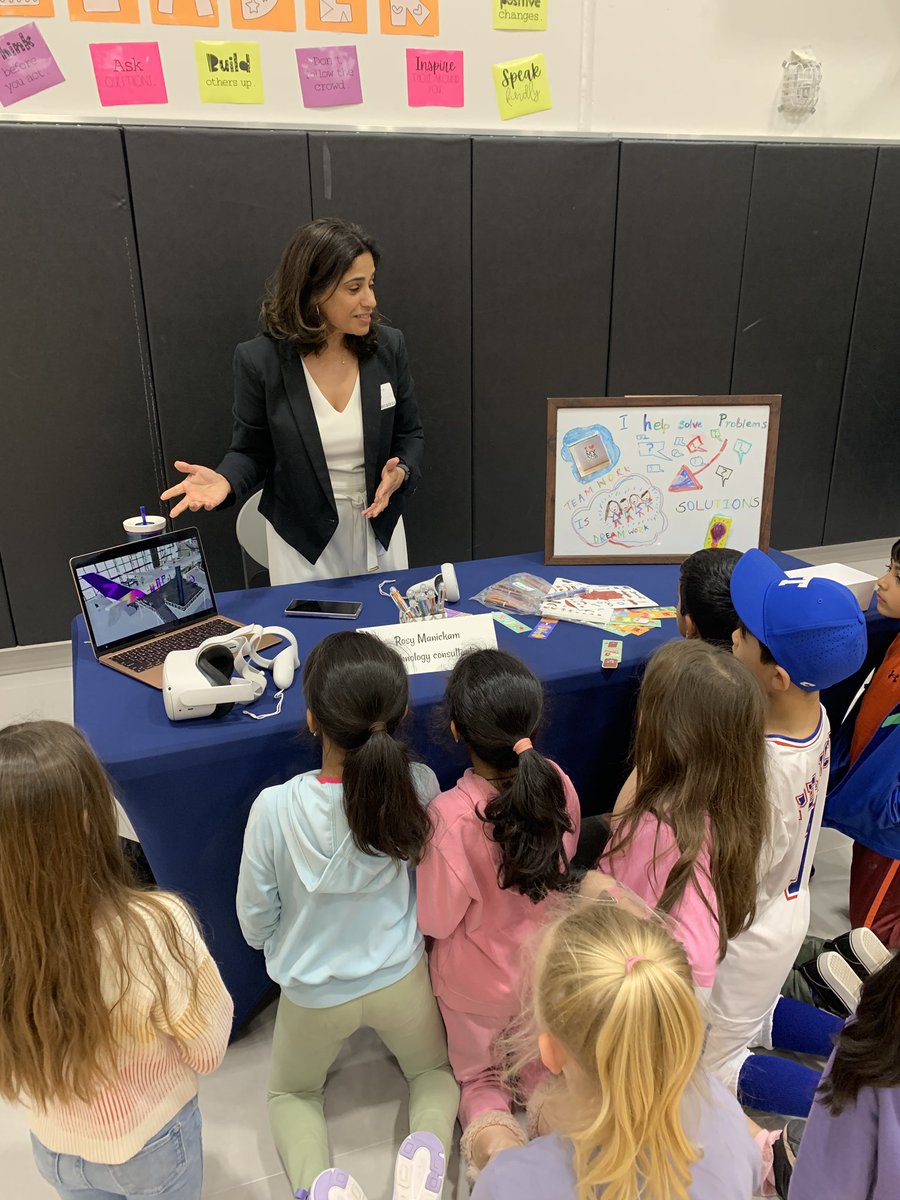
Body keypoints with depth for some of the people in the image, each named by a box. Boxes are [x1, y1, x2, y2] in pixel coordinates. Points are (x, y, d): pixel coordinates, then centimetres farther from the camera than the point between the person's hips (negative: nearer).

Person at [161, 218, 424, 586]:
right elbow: (252, 450, -4)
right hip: (302, 539, -2)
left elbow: (408, 434, 2)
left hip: (380, 528, 3)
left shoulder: (388, 346, -8)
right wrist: (225, 480, -25)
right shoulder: (259, 360, -15)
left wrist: (400, 471, -19)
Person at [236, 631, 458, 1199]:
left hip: (314, 992, -1)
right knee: (436, 1069, 32)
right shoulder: (420, 788, -25)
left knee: (293, 1093, 31)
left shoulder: (274, 808, -31)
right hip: (401, 977, 1)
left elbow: (255, 922, -13)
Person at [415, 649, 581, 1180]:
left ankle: (492, 1132, -3)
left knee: (479, 1077, 26)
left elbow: (437, 919, -21)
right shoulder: (557, 783, -22)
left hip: (478, 982, -3)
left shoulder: (453, 815, -37)